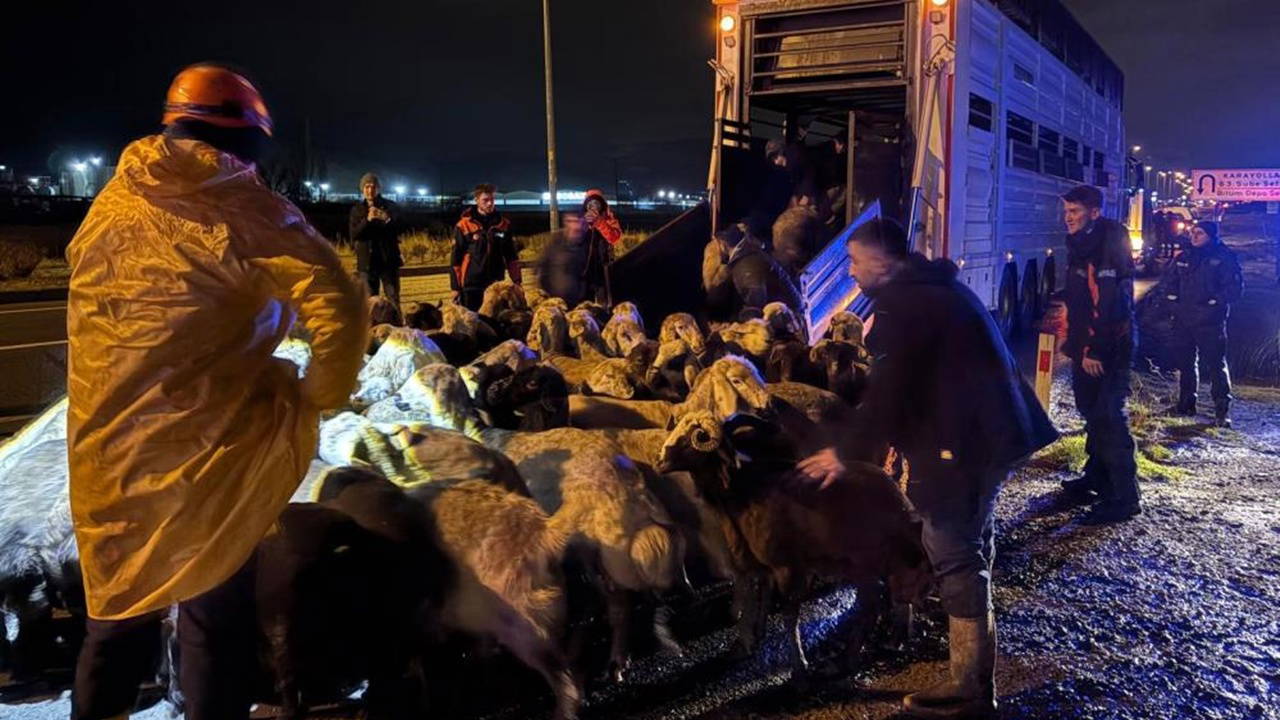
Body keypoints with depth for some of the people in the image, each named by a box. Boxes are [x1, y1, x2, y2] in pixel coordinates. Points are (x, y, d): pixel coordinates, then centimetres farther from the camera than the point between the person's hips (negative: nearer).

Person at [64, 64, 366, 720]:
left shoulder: (107, 205, 6)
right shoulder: (244, 208, -13)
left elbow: (90, 321, 15)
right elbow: (338, 307, -23)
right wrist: (321, 396, -10)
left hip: (106, 454, 6)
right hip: (210, 452, -5)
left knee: (121, 607, 24)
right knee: (216, 612, 12)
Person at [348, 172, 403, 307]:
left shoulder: (390, 207, 4)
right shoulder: (357, 210, 7)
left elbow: (398, 229, -6)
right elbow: (354, 234, -5)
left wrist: (387, 219, -27)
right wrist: (367, 220, -22)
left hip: (388, 259, -1)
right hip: (366, 261, 1)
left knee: (393, 300, -4)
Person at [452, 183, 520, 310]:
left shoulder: (504, 224, 6)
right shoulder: (464, 226, -4)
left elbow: (511, 256, 12)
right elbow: (456, 259, -3)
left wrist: (517, 281, 6)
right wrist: (456, 287, -5)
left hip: (496, 285, 3)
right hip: (471, 285, -3)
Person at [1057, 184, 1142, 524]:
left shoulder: (1107, 247, -16)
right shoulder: (1082, 247, 15)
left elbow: (1108, 302, -23)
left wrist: (1095, 350, -24)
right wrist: (1075, 343, 20)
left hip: (1107, 350, -10)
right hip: (1088, 349, 10)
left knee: (1108, 420, -8)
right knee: (1093, 415, 18)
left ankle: (1124, 498, -4)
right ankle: (1096, 478, 31)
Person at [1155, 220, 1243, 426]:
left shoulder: (1224, 257, -4)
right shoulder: (1183, 257, 12)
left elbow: (1235, 286, -8)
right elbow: (1168, 280, 19)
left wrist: (1216, 301, -17)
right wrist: (1169, 295, 1)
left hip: (1210, 322, -6)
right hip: (1183, 320, 6)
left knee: (1215, 364, -6)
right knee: (1184, 362, 13)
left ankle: (1222, 410, -2)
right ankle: (1186, 404, 26)